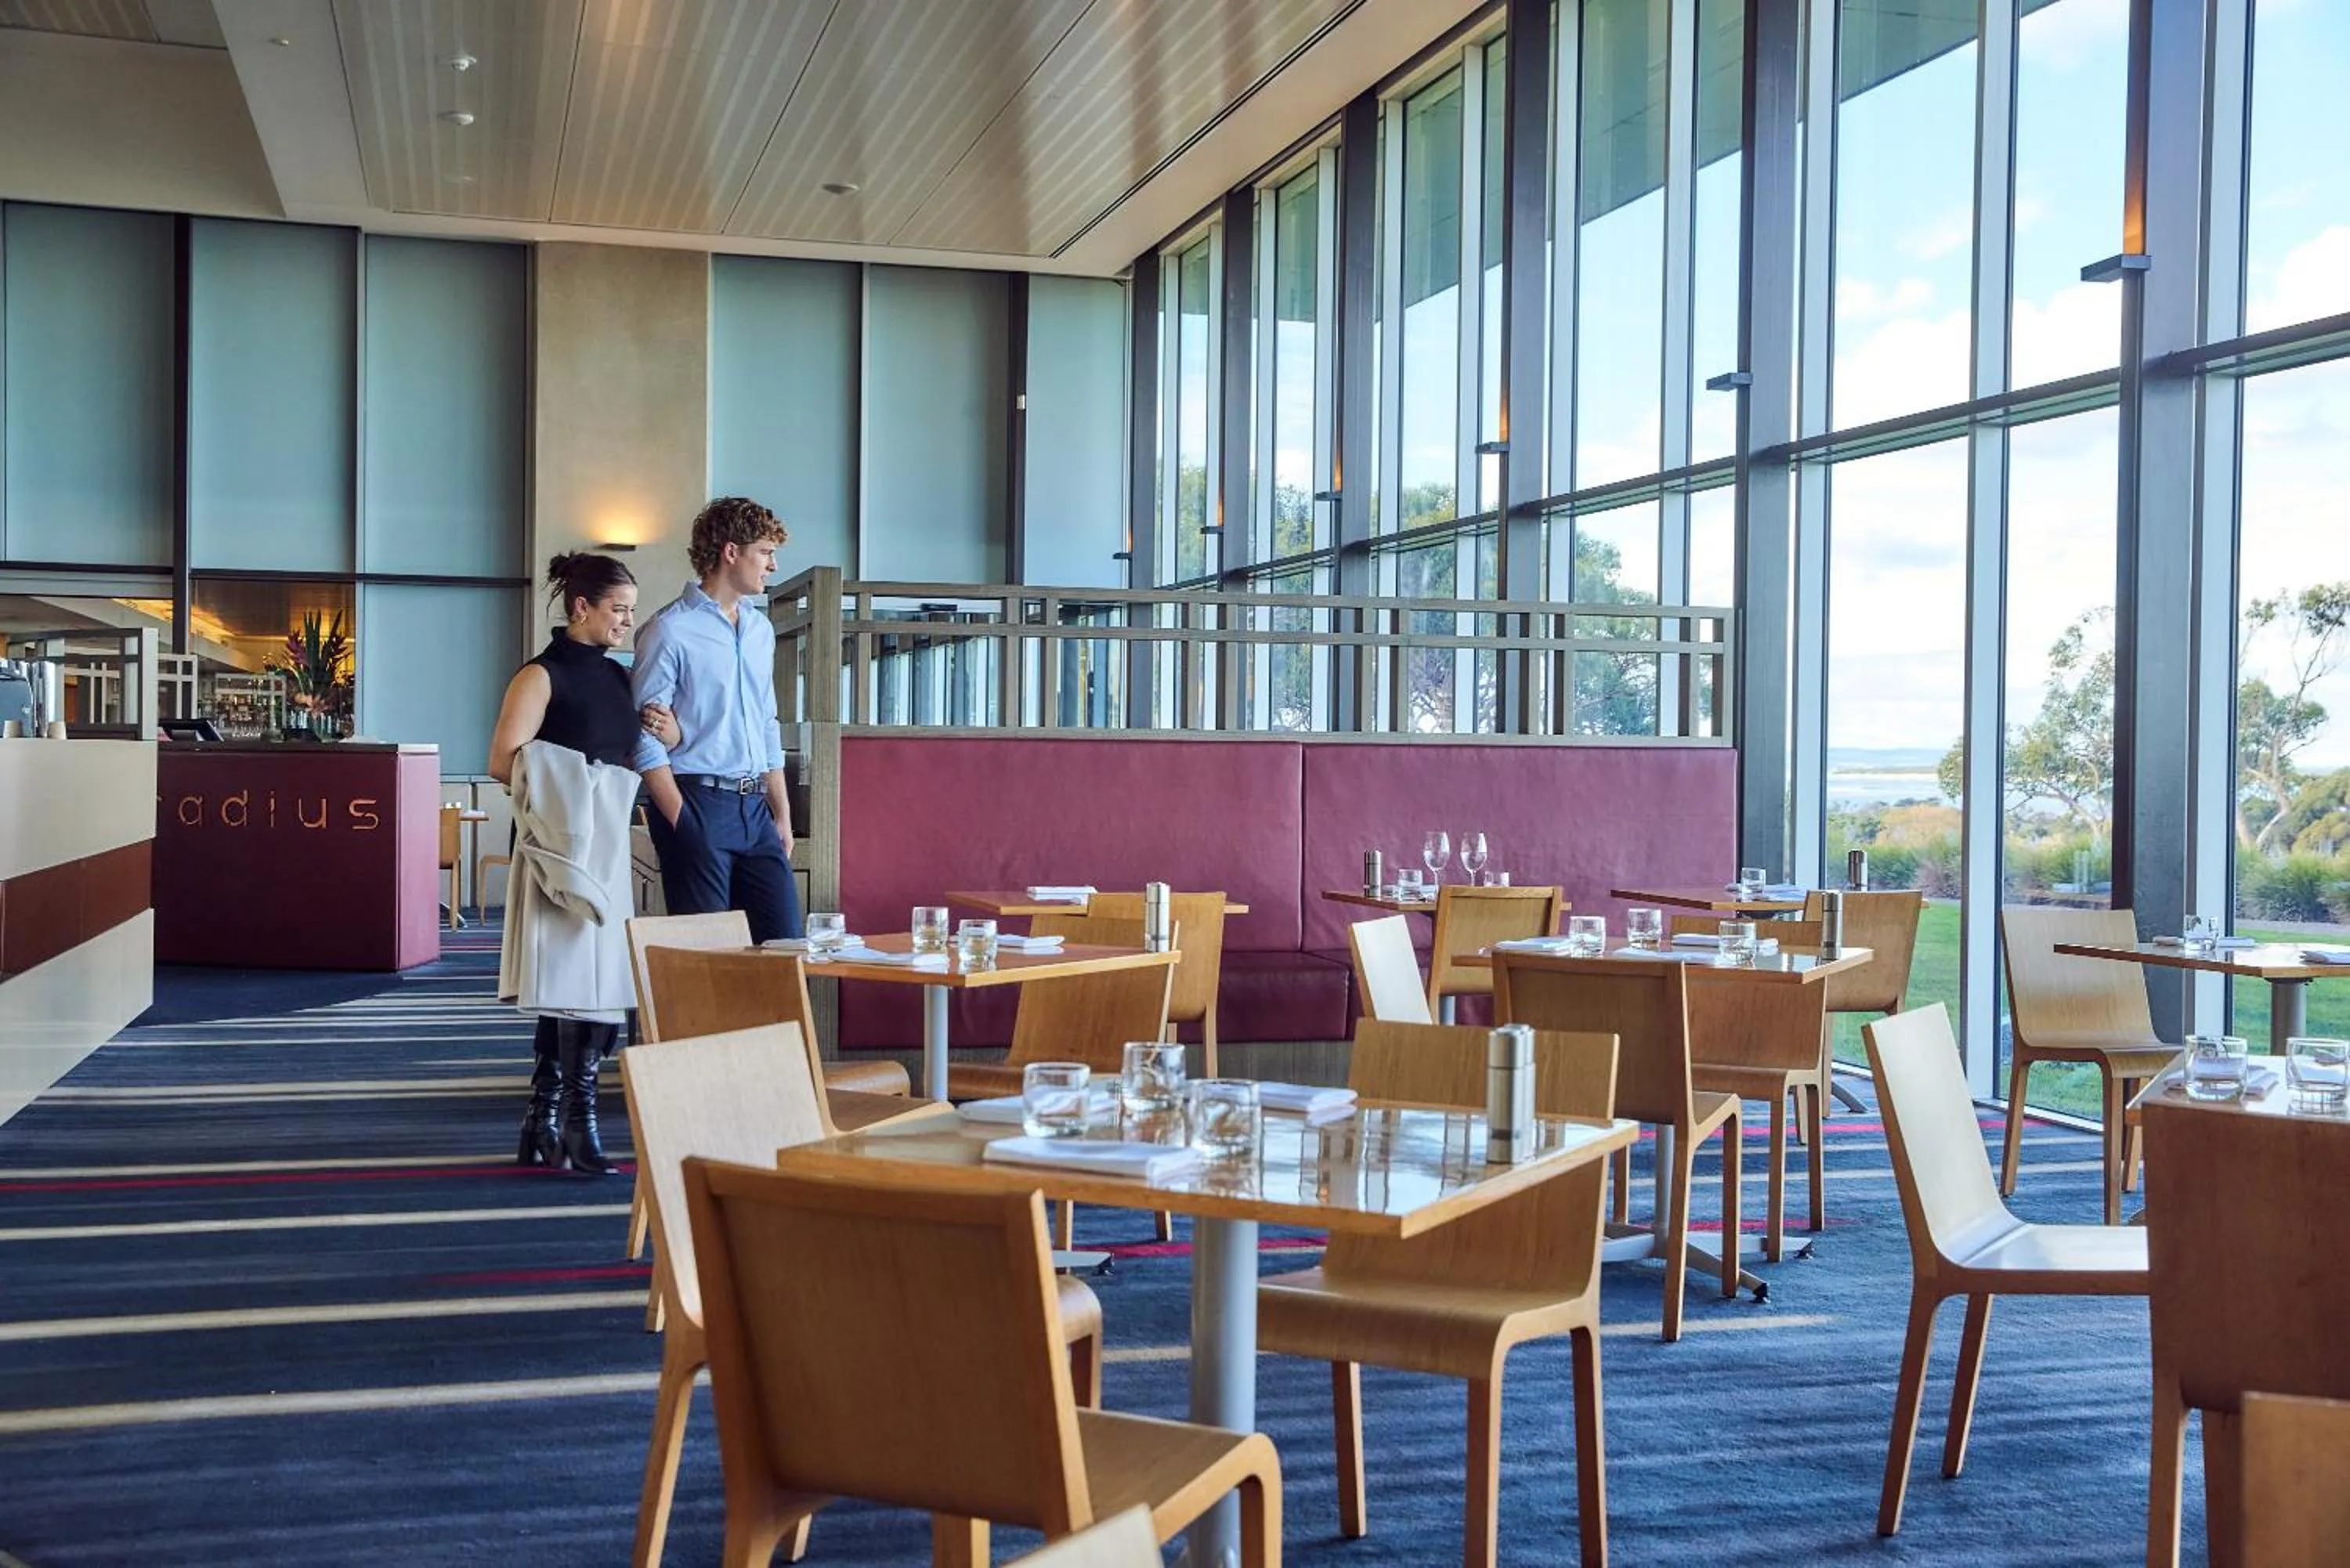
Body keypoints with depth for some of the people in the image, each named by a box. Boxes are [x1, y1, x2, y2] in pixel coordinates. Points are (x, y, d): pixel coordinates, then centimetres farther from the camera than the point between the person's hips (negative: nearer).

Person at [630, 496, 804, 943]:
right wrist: (680, 821, -15)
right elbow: (646, 738, -10)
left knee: (785, 941, 4)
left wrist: (782, 814, 15)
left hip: (754, 807, 7)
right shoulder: (670, 630, -7)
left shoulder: (761, 629, 16)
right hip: (697, 802, -7)